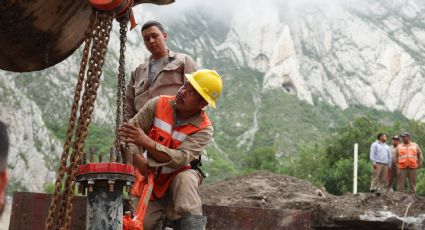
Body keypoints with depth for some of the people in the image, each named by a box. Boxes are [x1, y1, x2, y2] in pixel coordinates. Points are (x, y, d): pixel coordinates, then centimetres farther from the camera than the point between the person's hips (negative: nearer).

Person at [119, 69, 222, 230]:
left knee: (185, 179, -36)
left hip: (179, 176, -2)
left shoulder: (204, 129, -18)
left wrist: (146, 142, -42)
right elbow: (130, 130, -8)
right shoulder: (159, 104, -10)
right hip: (151, 178, 2)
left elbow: (180, 158, -31)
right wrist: (137, 158, -26)